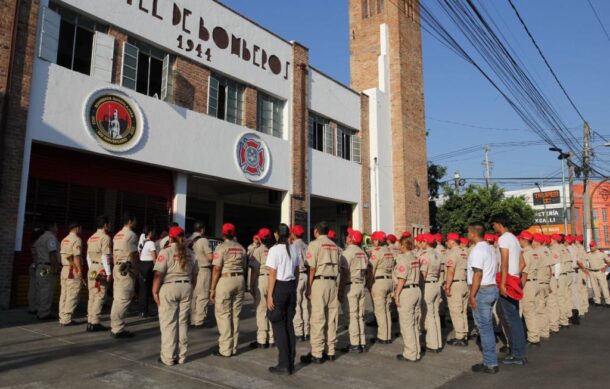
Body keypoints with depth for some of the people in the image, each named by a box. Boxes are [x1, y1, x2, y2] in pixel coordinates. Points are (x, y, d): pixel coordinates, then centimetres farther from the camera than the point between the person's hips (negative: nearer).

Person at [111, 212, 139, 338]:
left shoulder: (117, 235, 15)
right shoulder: (131, 235, -12)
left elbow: (114, 254, 16)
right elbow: (134, 254, -14)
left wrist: (116, 267, 19)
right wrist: (136, 270, -4)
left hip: (117, 268, 9)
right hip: (127, 269, -9)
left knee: (117, 299, 14)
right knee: (123, 300, -6)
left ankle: (114, 327, 20)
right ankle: (118, 329, -5)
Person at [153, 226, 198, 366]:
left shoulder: (166, 251, -8)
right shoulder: (189, 253, 8)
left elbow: (159, 274, -13)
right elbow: (194, 274, 12)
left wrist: (155, 291, -6)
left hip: (169, 288, -5)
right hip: (186, 287, 5)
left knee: (168, 324, 3)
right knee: (183, 322, 12)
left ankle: (168, 357, 8)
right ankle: (181, 356, 19)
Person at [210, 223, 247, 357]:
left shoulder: (221, 247, -6)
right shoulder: (241, 248, 10)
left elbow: (217, 269, -11)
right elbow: (243, 267, 11)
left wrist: (212, 289, -7)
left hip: (225, 280, -6)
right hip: (240, 280, 6)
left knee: (223, 315, 2)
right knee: (235, 315, 12)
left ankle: (225, 350, 4)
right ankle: (233, 348, 19)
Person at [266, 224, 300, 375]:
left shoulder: (275, 250, -11)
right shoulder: (294, 250, 8)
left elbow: (272, 275, -14)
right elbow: (296, 272, 12)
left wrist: (269, 295, -11)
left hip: (279, 287, -6)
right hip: (291, 286, 6)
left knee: (279, 325, 3)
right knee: (289, 324, 13)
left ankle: (284, 364, 7)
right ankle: (290, 363, 19)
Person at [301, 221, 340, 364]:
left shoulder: (315, 244, -4)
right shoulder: (334, 245, 14)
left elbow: (312, 268, -9)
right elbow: (337, 267, 10)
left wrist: (308, 288, -5)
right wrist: (337, 286, 14)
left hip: (319, 282, -6)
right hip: (333, 282, 6)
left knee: (317, 319, -3)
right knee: (331, 318, 10)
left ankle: (316, 354, 1)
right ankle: (330, 351, 17)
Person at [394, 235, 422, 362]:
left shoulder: (403, 258, -14)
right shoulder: (415, 258, 10)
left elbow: (401, 279, -18)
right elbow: (415, 276, 8)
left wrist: (397, 294, -13)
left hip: (407, 292, -9)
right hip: (416, 290, 9)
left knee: (406, 325, 0)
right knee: (414, 324, 16)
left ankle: (410, 354, 7)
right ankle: (416, 352, 25)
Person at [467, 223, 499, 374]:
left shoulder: (478, 250, -16)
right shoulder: (489, 248, 14)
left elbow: (477, 274, -22)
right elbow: (493, 269, 16)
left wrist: (472, 295, -20)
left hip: (482, 290, -10)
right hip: (492, 288, 10)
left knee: (484, 327, -2)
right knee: (488, 326, 16)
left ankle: (490, 364, 5)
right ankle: (490, 360, 24)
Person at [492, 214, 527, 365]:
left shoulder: (503, 238, -11)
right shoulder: (514, 238, 18)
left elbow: (504, 262, -20)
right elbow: (522, 263, 18)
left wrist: (502, 283, -23)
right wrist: (517, 278, 18)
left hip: (507, 281, -10)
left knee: (511, 318, -5)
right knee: (515, 317, 13)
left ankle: (517, 354, -1)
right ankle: (518, 352, 20)